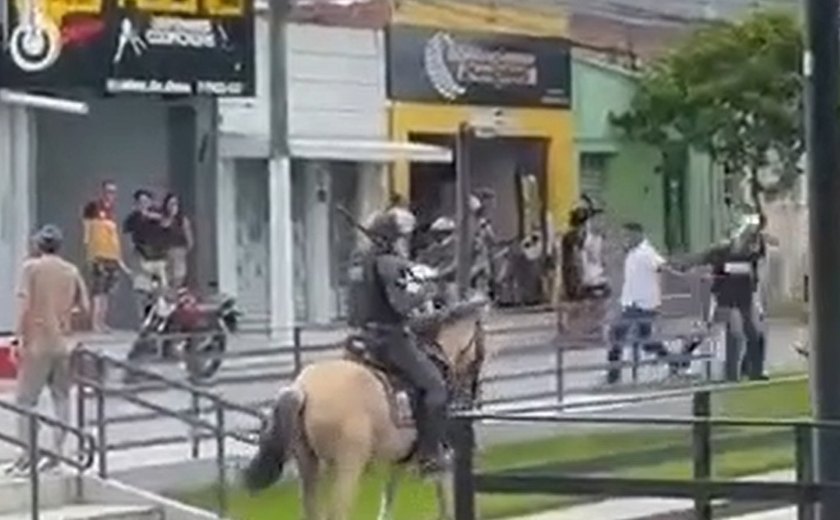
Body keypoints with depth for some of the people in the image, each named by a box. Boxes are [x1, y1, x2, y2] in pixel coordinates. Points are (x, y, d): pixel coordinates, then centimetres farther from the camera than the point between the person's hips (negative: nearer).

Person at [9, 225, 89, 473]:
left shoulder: (31, 267, -4)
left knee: (25, 399, 4)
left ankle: (27, 453, -3)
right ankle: (57, 452, 12)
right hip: (63, 342, 3)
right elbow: (85, 307, 7)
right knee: (61, 397, 14)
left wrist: (20, 336, -7)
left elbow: (24, 304, -12)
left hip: (37, 342, -3)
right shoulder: (72, 271, 5)